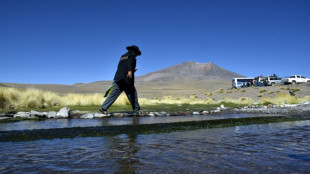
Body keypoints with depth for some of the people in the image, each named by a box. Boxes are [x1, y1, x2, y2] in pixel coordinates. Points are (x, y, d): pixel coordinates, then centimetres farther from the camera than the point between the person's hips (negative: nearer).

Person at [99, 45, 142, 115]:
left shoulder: (123, 56, 27)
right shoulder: (132, 55, 6)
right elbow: (130, 62, -16)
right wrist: (130, 71, -32)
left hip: (118, 78, 7)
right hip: (127, 79, -7)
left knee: (114, 94, 4)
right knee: (133, 94, 3)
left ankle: (103, 107, -2)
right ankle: (136, 110, 7)